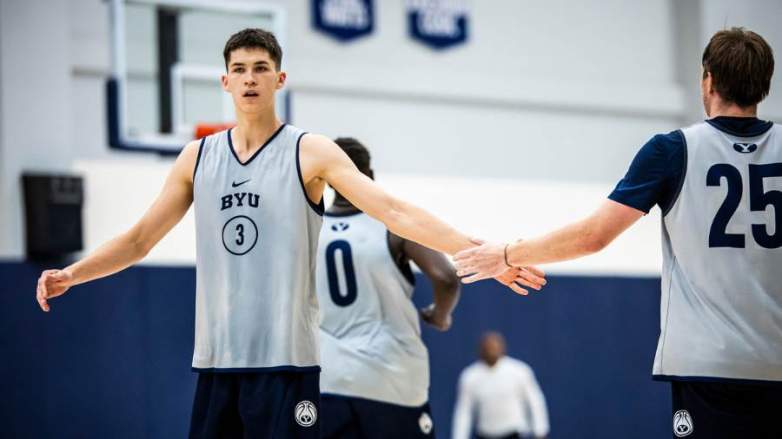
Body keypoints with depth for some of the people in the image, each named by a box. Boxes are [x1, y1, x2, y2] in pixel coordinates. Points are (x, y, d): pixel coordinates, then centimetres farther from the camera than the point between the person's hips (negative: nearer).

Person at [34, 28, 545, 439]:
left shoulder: (310, 153, -2)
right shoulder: (198, 157, 10)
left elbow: (396, 212, -10)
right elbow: (140, 239, 16)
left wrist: (481, 254, -20)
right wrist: (71, 274, 5)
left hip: (285, 358, -4)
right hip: (216, 357, 5)